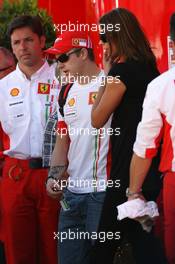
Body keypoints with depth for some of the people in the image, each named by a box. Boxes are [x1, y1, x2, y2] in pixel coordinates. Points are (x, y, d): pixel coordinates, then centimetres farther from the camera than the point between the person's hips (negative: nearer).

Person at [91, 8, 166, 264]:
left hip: (128, 170, -9)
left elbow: (97, 120, -5)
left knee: (105, 243, 2)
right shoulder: (148, 68, 11)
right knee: (140, 237, 12)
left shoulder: (122, 70, -14)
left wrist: (106, 73, 0)